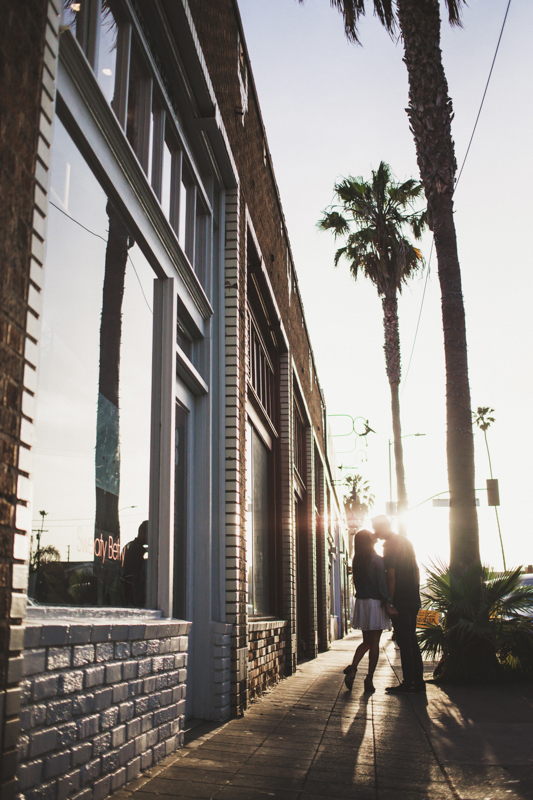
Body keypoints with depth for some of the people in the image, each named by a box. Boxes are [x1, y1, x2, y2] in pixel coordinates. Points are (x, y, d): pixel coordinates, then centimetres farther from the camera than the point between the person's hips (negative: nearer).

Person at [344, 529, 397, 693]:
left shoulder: (356, 561, 7)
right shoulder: (377, 560, -10)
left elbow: (357, 583, 11)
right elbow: (382, 584, -14)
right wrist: (388, 604, -12)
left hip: (361, 602, 5)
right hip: (376, 603, -5)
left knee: (366, 641, 14)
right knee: (374, 643, 2)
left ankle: (353, 667, -7)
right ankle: (369, 680, 2)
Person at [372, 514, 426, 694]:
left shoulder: (390, 545, -11)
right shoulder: (406, 541, 16)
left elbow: (391, 577, -16)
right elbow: (416, 570, 19)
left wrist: (389, 602, -13)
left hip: (400, 600, -9)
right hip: (413, 599, 9)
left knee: (404, 642, -6)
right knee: (412, 640, 12)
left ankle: (407, 684, -4)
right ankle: (418, 682, 14)